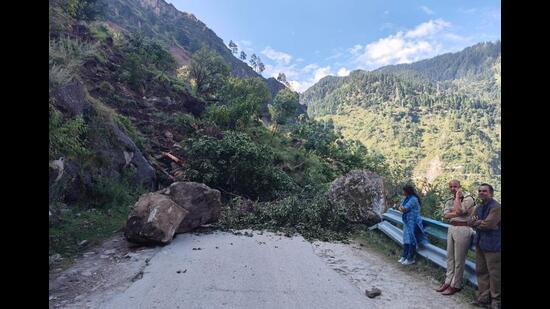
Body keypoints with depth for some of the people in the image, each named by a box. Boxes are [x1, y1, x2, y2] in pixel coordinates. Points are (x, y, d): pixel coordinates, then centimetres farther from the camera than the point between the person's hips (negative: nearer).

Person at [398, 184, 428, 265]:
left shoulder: (413, 199, -18)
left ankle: (410, 258, 6)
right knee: (406, 239, 13)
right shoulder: (408, 198, 13)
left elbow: (404, 209, -20)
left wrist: (401, 207, 1)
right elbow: (402, 208, 12)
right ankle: (404, 256, 22)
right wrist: (402, 208, -10)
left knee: (411, 240, -3)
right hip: (407, 221, 10)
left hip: (413, 222, -10)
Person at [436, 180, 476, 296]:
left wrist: (457, 196, -11)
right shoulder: (449, 200, 11)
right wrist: (457, 213, -17)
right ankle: (448, 281, 23)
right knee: (450, 257, 13)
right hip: (452, 228, 7)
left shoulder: (468, 198, -8)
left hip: (463, 229, -7)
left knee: (459, 259, 1)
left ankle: (455, 285, 12)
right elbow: (445, 215, 0)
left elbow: (459, 210, -22)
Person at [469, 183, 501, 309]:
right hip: (480, 243, 8)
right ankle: (483, 298, 22)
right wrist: (481, 223, -12)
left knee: (494, 273, 2)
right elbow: (471, 222, 7)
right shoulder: (479, 207, 13)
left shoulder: (496, 207, -13)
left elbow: (488, 224, -21)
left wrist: (476, 222, -4)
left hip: (492, 245, -8)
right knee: (481, 271, 12)